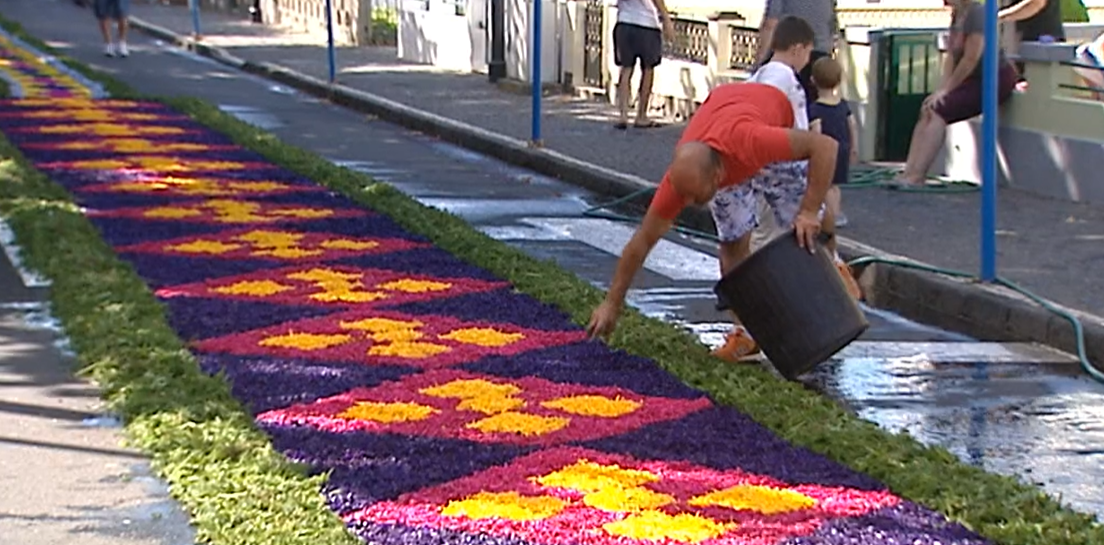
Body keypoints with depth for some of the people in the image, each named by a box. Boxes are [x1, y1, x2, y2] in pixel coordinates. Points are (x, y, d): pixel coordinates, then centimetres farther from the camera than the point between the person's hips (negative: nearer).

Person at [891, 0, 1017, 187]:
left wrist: (945, 89, -16)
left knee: (939, 111, -18)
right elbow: (952, 56, 8)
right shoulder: (956, 15, 9)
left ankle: (916, 176, -20)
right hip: (975, 79, 9)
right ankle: (910, 172, -10)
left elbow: (971, 59, -21)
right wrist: (943, 88, -4)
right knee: (927, 110, -4)